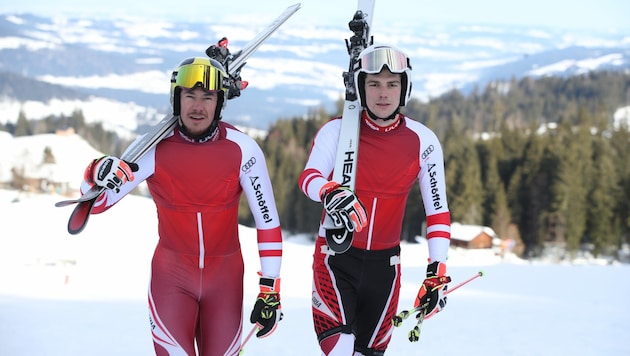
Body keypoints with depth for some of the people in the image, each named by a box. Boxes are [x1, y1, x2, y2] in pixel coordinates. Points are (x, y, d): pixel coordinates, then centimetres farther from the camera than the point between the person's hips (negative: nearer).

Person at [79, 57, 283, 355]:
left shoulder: (241, 149, -12)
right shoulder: (156, 148, -12)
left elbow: (268, 221, -7)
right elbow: (96, 202, -7)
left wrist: (270, 291, -10)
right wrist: (97, 175, -31)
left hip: (225, 278, 1)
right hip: (171, 276, -1)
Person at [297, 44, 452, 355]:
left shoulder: (423, 141, -4)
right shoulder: (337, 131, -9)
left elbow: (438, 211, -1)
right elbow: (308, 176, -25)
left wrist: (437, 273, -10)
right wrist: (329, 192, -49)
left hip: (384, 263, 2)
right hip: (336, 257, -2)